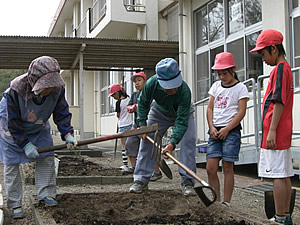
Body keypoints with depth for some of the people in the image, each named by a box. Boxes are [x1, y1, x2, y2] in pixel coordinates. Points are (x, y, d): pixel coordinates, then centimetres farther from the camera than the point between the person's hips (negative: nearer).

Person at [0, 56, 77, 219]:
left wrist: (67, 133, -22)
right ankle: (15, 204, 6)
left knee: (47, 157, -1)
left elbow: (61, 113, -11)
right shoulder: (15, 90, -38)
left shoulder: (57, 89, -27)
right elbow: (13, 122, -26)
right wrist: (25, 144, -24)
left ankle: (45, 195, 12)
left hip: (38, 128, 4)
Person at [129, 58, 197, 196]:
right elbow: (143, 103, -12)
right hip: (159, 112, 2)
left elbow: (182, 121, -41)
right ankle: (141, 180, 5)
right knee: (147, 140, -3)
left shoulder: (184, 91, -42)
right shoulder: (151, 84, -34)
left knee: (188, 142, -19)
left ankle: (187, 182, -11)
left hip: (183, 113, -2)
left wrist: (172, 143, -49)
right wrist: (142, 124, -19)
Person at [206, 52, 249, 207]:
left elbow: (241, 112, -7)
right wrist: (212, 128, -2)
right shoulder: (216, 86, 15)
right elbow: (210, 108, 12)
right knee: (210, 168, -2)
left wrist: (226, 129, -13)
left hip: (231, 131, -5)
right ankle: (216, 202, 9)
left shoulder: (240, 88, -1)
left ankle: (226, 203, 5)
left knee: (227, 167, -2)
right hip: (215, 131, 5)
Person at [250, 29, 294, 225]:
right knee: (284, 175, 12)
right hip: (283, 133, 10)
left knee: (278, 175, -8)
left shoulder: (280, 68, -10)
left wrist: (272, 130, -21)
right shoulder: (286, 68, 20)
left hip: (276, 133, -10)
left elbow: (279, 102, -18)